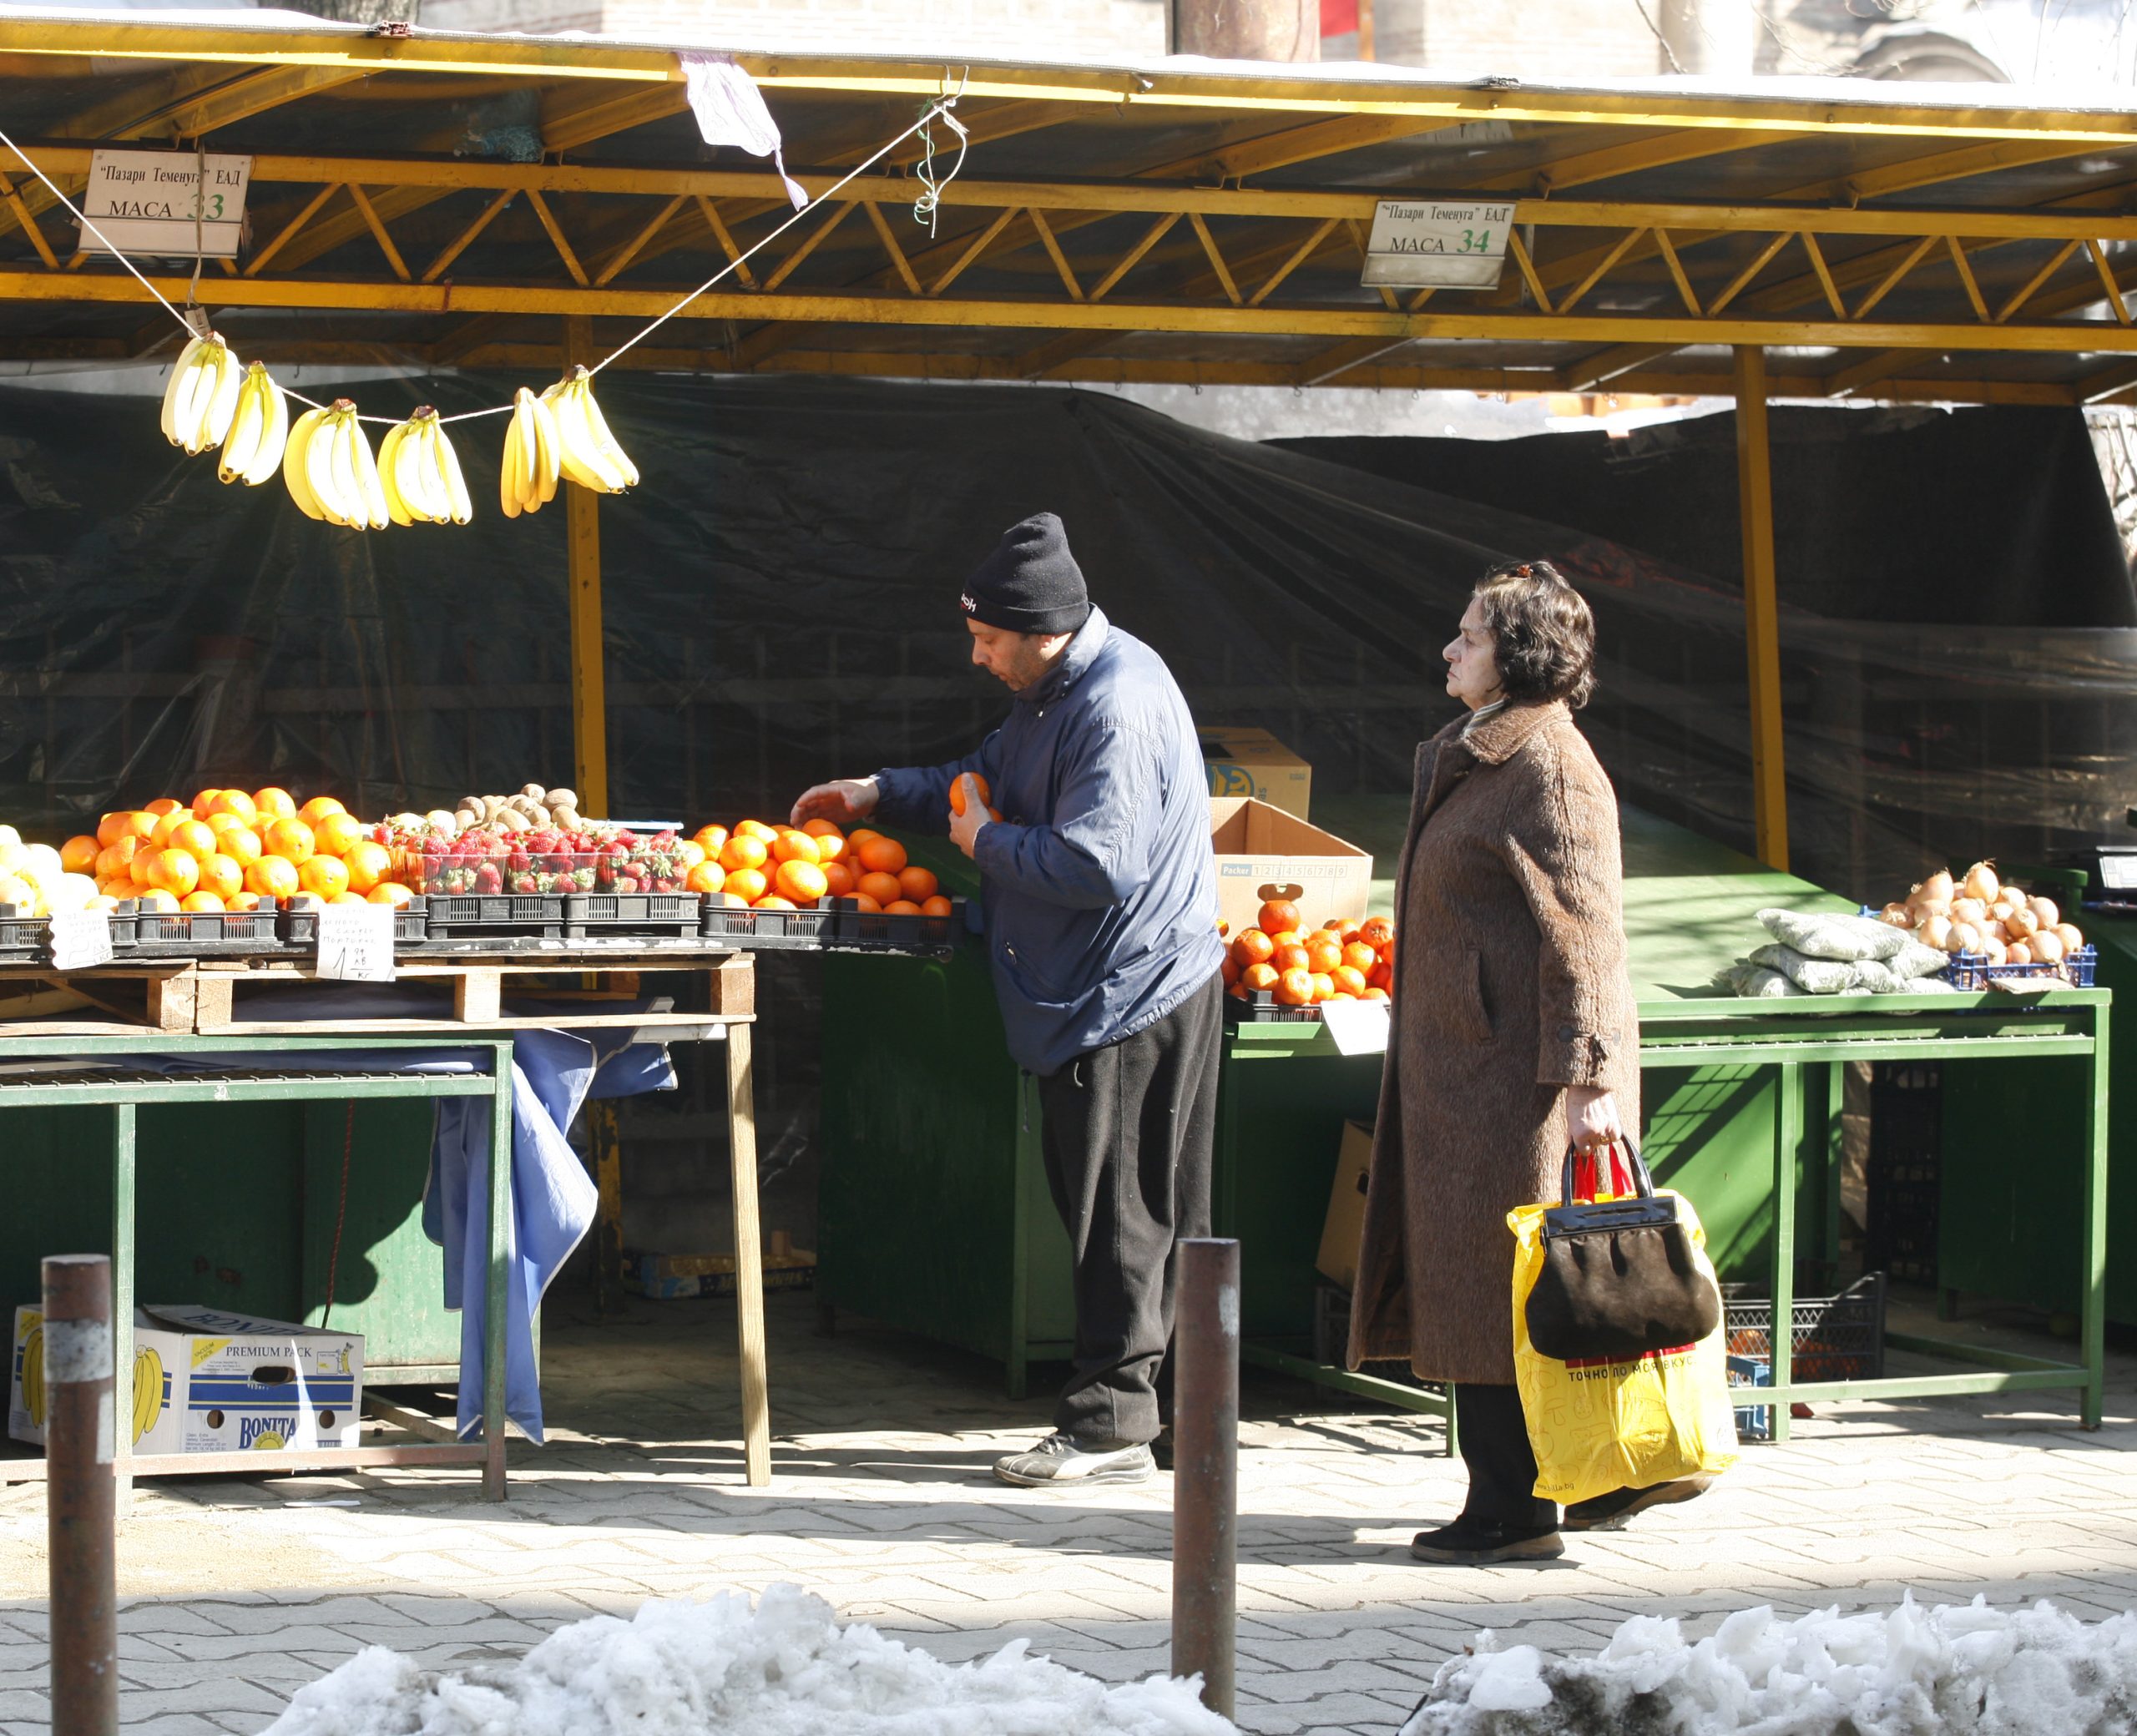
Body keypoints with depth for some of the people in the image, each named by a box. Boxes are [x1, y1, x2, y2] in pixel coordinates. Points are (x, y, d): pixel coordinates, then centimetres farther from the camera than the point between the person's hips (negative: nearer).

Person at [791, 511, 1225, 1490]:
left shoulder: (1117, 707, -22)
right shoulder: (1056, 688, 12)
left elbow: (1095, 864, -29)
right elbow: (993, 779, 29)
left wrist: (986, 841, -14)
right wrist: (878, 796, 22)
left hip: (1132, 996, -11)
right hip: (1094, 992, 11)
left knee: (1120, 1219, -4)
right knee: (1111, 1214, 14)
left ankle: (1112, 1424, 2)